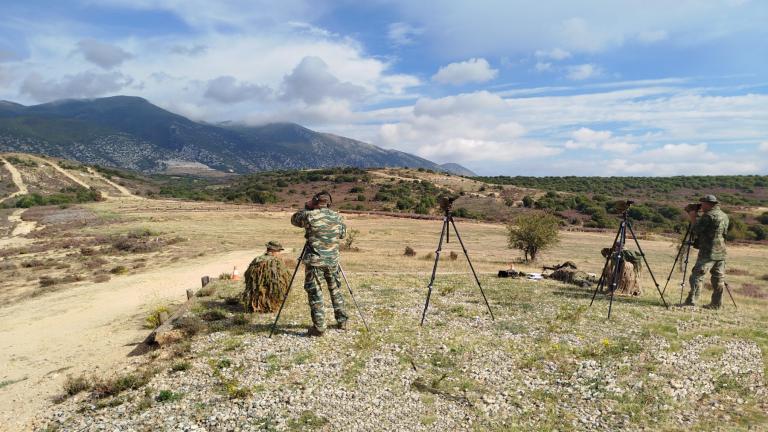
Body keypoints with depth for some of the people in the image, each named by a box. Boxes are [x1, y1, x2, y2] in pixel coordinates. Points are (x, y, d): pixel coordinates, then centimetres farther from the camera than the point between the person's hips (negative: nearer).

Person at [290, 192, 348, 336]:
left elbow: (294, 219, 8)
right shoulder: (337, 217, 2)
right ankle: (342, 322, 24)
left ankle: (319, 327, 3)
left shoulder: (309, 215, -9)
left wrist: (306, 208, 14)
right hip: (333, 261, 4)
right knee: (335, 290, 18)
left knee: (315, 293, 4)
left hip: (314, 261, -4)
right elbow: (343, 234, 16)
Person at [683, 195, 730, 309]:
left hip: (708, 253, -8)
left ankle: (691, 301, -11)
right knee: (718, 278, 11)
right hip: (721, 253, 8)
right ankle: (716, 304, 15)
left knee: (697, 275, -7)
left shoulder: (708, 216, -13)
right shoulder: (724, 216, 15)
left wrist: (693, 219, 2)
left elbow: (696, 230, -13)